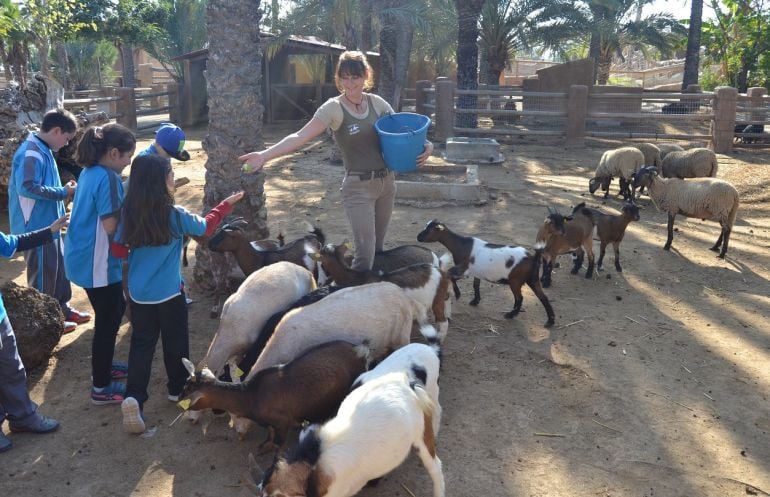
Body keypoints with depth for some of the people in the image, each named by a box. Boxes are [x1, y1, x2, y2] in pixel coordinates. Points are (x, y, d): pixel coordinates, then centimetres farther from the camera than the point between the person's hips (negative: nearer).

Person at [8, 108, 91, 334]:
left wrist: (62, 190, 5)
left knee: (58, 268, 20)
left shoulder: (43, 150, 10)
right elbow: (27, 188, -30)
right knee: (43, 274, 4)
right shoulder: (31, 153, -21)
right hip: (37, 226, -10)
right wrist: (63, 192, -22)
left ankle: (62, 310, 34)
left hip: (49, 224, 10)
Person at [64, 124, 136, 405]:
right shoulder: (107, 177, -22)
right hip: (98, 262, -10)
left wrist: (124, 207, 6)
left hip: (85, 257, 10)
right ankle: (101, 388, 16)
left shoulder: (89, 172, 8)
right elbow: (111, 225, -24)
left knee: (112, 313, 24)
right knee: (108, 321, 4)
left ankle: (102, 367, 40)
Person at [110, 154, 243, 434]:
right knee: (175, 341, 16)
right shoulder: (175, 215, -16)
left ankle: (134, 397, -5)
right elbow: (206, 227, 0)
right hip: (169, 293, -3)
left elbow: (118, 250, 1)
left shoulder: (128, 214, -6)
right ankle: (178, 388, 33)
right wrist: (226, 204, 14)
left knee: (141, 344, 10)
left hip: (138, 294, 3)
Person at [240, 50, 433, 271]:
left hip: (386, 182, 5)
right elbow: (300, 136, -21)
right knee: (365, 253, -11)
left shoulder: (377, 103, 3)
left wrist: (425, 145, -10)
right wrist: (264, 155, -34)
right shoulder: (333, 108, -11)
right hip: (358, 187, -5)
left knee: (377, 248, 15)